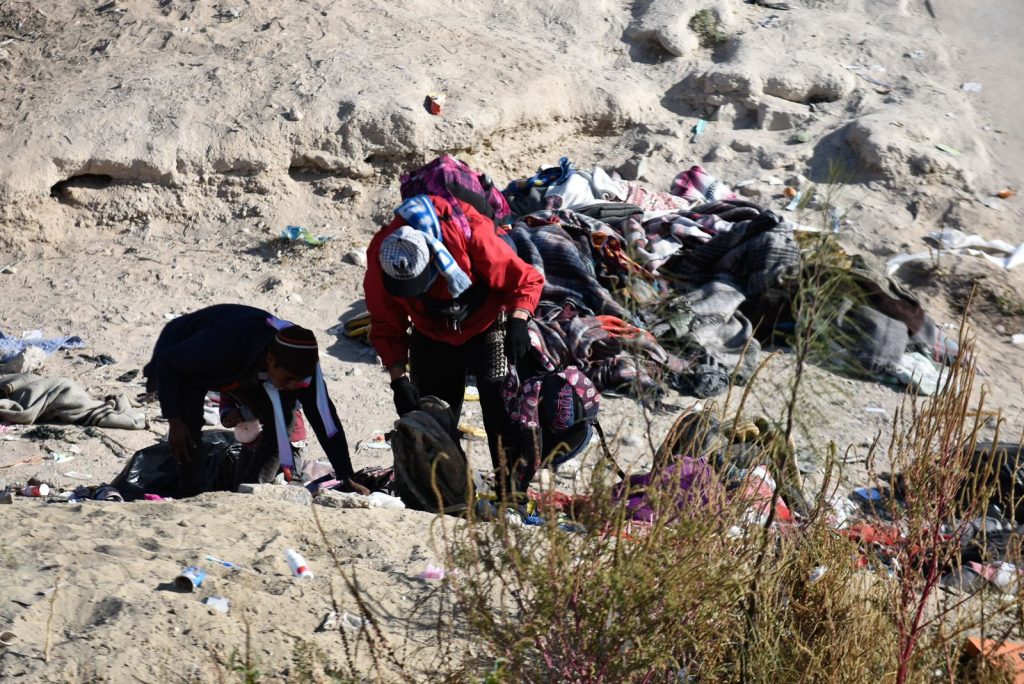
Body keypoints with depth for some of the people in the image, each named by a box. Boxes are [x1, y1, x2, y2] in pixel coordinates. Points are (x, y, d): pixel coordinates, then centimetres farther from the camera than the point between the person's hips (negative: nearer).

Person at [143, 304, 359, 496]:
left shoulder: (299, 359, -30)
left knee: (281, 420, -11)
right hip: (181, 361, -5)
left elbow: (325, 420, -25)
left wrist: (346, 477, -27)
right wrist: (174, 421, -34)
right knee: (188, 426, -29)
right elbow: (167, 362, -31)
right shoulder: (227, 343, -46)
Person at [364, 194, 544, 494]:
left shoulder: (470, 235, -35)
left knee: (501, 411, -10)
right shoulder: (380, 255, -25)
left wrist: (518, 321, -38)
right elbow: (386, 325, -11)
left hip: (487, 331, -3)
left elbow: (526, 279, -21)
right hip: (432, 339, 3)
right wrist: (399, 378, -19)